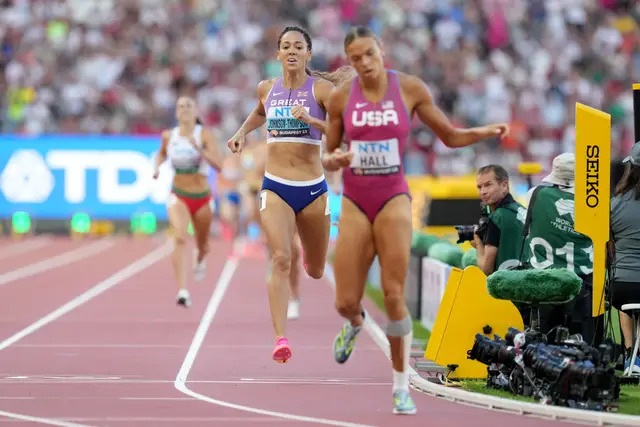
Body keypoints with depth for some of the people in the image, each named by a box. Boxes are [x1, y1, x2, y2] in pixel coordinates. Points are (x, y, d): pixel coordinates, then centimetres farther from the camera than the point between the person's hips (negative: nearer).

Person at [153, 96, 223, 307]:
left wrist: (199, 149, -33)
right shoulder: (168, 136, -2)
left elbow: (218, 165, -21)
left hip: (202, 197, 0)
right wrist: (157, 166, 2)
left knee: (203, 246, 18)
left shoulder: (204, 135, -11)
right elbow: (162, 152, 22)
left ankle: (199, 260, 59)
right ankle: (182, 291, -36)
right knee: (180, 238, -27)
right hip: (179, 196, 0)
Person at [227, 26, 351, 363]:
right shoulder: (266, 88, 6)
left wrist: (311, 119, -28)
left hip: (313, 189, 0)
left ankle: (310, 251, 56)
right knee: (280, 261, -21)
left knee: (315, 271, 16)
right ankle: (281, 339, -26)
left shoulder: (321, 88, -6)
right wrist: (242, 132, 15)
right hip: (275, 188, 1)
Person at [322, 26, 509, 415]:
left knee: (395, 296, -9)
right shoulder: (341, 97, 0)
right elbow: (328, 157, 10)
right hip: (355, 203, 2)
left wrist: (486, 132, -12)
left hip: (393, 199, -1)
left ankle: (401, 387, 5)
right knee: (346, 303, -1)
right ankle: (355, 324, 39)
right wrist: (334, 160, -14)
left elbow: (451, 137, 6)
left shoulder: (410, 89, -3)